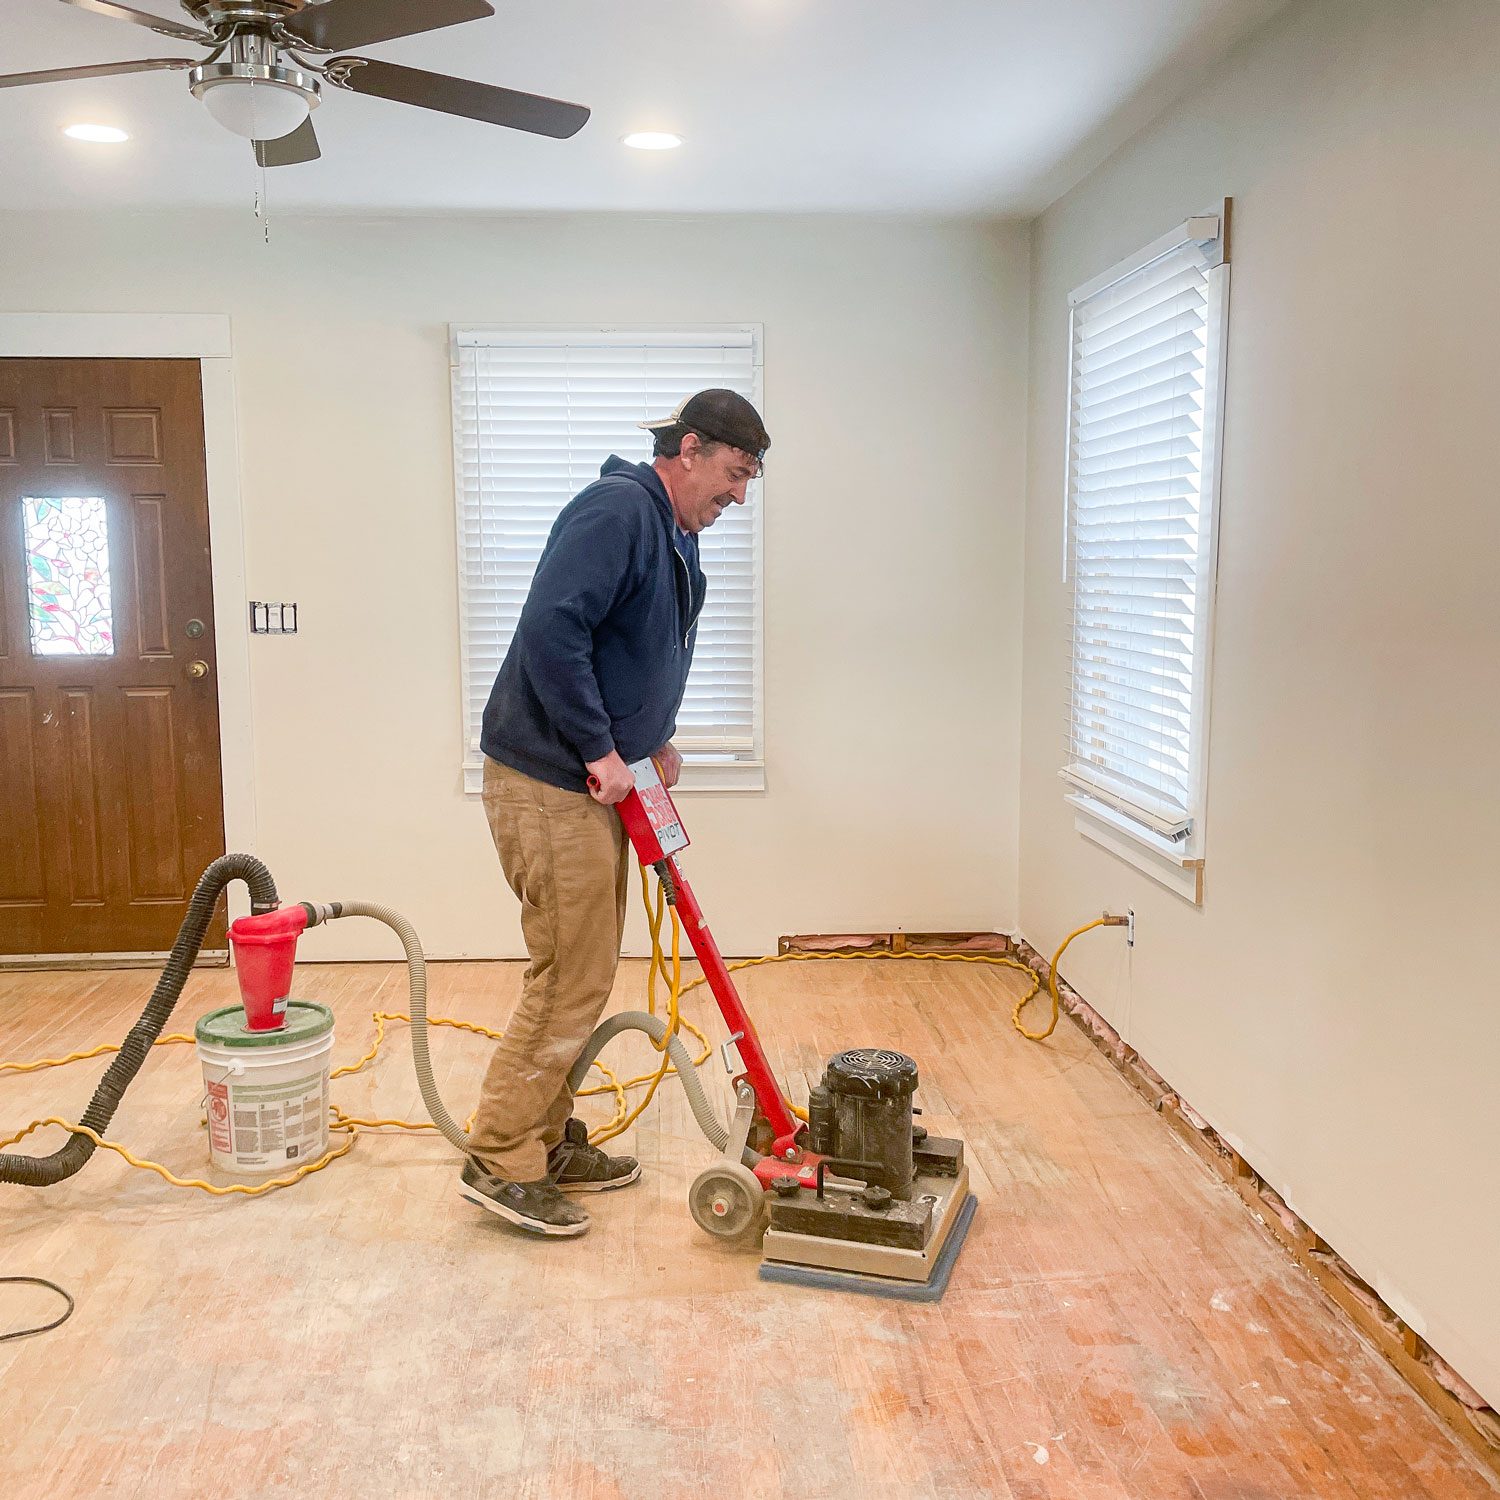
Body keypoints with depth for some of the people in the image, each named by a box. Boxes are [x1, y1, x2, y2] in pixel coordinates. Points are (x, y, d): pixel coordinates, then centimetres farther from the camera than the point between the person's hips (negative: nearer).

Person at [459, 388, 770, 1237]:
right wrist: (601, 749, -22)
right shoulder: (618, 511, -16)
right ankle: (501, 1161, 7)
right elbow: (551, 630, -27)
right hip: (545, 780, -10)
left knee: (582, 974, 15)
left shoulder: (675, 537, 16)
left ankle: (550, 1142, 27)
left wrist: (655, 740, 10)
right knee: (570, 978, -5)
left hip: (593, 782, 10)